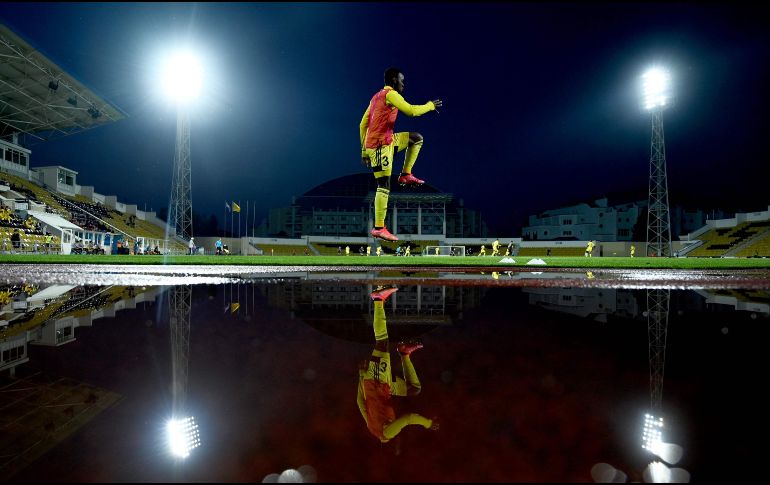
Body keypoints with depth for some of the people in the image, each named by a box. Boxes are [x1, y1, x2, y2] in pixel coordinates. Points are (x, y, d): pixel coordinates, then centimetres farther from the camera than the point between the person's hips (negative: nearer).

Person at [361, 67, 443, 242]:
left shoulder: (376, 96, 20)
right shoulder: (390, 94, -7)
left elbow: (363, 124, 19)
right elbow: (412, 111, -18)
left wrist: (364, 151, 20)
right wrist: (430, 105, 1)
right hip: (380, 144, -9)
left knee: (416, 138, 17)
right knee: (384, 186, -9)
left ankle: (406, 175, 13)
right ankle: (379, 228, -7)